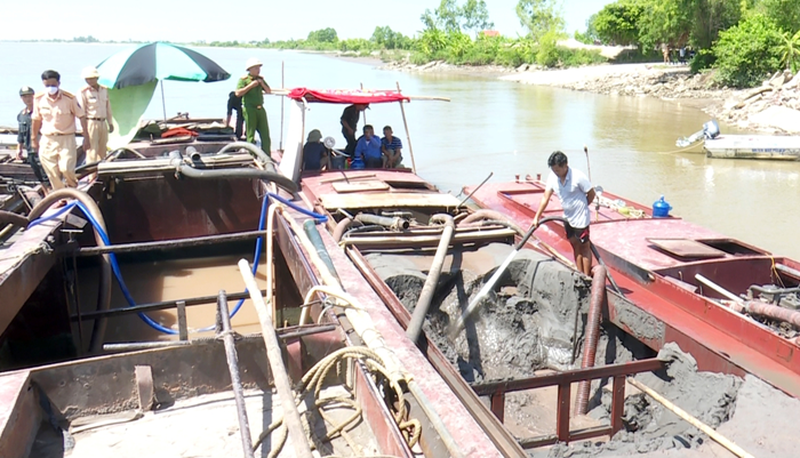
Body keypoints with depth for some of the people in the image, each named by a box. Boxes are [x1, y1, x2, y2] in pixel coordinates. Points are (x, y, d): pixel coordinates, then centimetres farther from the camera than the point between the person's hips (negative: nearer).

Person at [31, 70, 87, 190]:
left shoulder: (69, 98, -8)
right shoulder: (39, 99, 1)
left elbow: (81, 116, -1)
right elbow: (36, 119, 12)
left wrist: (86, 136, -3)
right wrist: (34, 139, 18)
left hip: (66, 139, -3)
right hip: (47, 141, 3)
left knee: (66, 168, -13)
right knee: (53, 175, 3)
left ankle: (74, 190, 17)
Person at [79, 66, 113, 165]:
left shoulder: (104, 90, 9)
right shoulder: (84, 92, -7)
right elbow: (81, 111, -8)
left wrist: (110, 122, 17)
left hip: (103, 123, 6)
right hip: (91, 123, -6)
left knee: (103, 150, 12)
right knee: (92, 151, -6)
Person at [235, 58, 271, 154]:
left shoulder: (260, 78, 15)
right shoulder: (243, 79, -4)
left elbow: (269, 91, 15)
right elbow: (237, 93, -15)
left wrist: (262, 83, -1)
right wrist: (251, 85, -15)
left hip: (260, 109, 6)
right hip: (249, 109, -6)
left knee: (265, 134, 6)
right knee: (251, 135, -2)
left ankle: (267, 156, 13)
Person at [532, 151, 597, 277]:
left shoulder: (578, 176, -24)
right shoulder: (552, 177, -8)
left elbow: (591, 194, -12)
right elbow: (545, 198, -3)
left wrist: (581, 207, 1)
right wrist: (536, 217, -6)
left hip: (581, 218, -6)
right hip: (568, 218, 6)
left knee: (585, 247, 7)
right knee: (575, 246, 16)